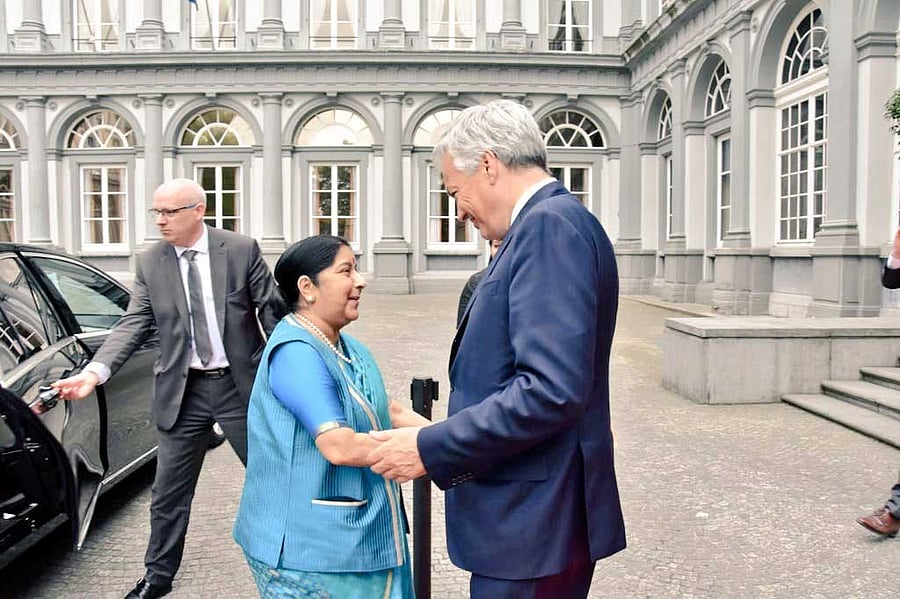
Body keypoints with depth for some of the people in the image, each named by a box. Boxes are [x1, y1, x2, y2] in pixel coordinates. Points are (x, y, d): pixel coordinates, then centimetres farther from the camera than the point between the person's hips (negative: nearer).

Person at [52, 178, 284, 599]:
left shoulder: (242, 250, -7)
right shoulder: (150, 263, 0)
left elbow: (273, 310, -4)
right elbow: (133, 323, -4)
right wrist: (95, 371, -19)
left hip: (241, 385, -2)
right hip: (182, 391, 2)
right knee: (169, 492, 12)